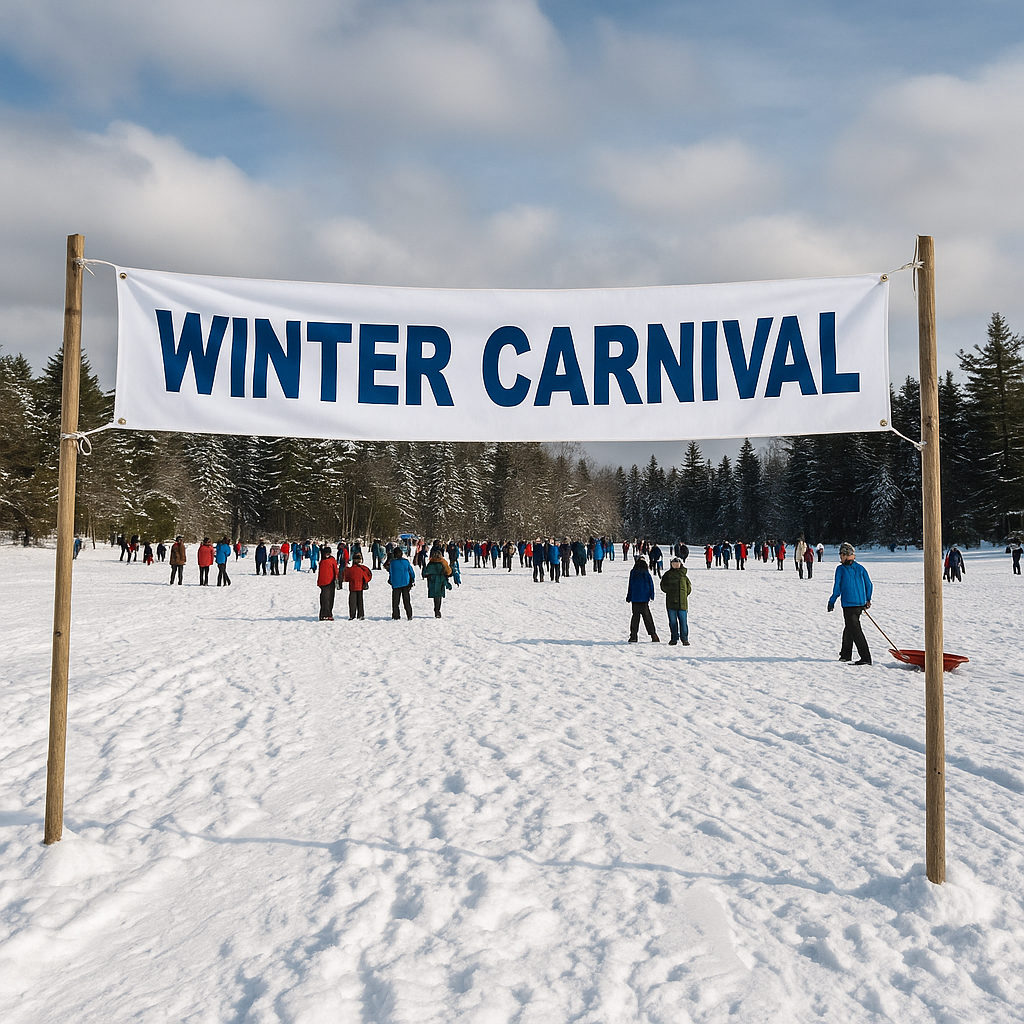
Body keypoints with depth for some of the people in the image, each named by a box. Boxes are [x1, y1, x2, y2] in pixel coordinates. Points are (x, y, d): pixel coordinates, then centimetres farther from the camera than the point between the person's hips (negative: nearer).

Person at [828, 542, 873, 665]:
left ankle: (866, 658, -12)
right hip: (861, 603, 7)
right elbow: (869, 584, 11)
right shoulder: (860, 568, 8)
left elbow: (837, 587, -7)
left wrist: (832, 602, 3)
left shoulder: (840, 569, -7)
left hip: (848, 604, -7)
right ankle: (845, 654, 31)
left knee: (855, 630, -6)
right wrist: (868, 599, 24)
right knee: (848, 628, 20)